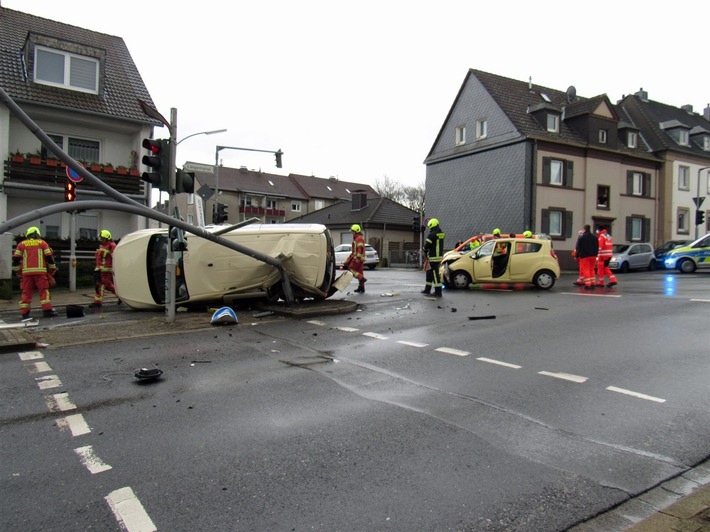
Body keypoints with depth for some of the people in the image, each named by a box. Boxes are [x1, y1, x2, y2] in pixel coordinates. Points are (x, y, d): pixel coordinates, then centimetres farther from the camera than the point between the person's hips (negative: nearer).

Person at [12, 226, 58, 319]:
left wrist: (19, 273, 17)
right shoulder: (42, 243, 10)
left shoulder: (21, 244, 13)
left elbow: (15, 260, 9)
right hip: (40, 271, -2)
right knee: (44, 291, 1)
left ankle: (24, 313, 6)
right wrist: (52, 272, 12)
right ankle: (47, 310, -7)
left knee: (26, 292, 6)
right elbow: (49, 257, 4)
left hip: (26, 272, 2)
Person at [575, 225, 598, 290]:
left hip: (584, 256, -5)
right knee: (591, 270, 14)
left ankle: (588, 285, -11)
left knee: (585, 270, -5)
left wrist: (577, 256, 0)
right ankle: (592, 284, 13)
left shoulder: (581, 237, -7)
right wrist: (595, 254, 21)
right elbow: (597, 247, 15)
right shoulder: (594, 237, 10)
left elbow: (578, 248, -7)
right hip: (593, 256, 5)